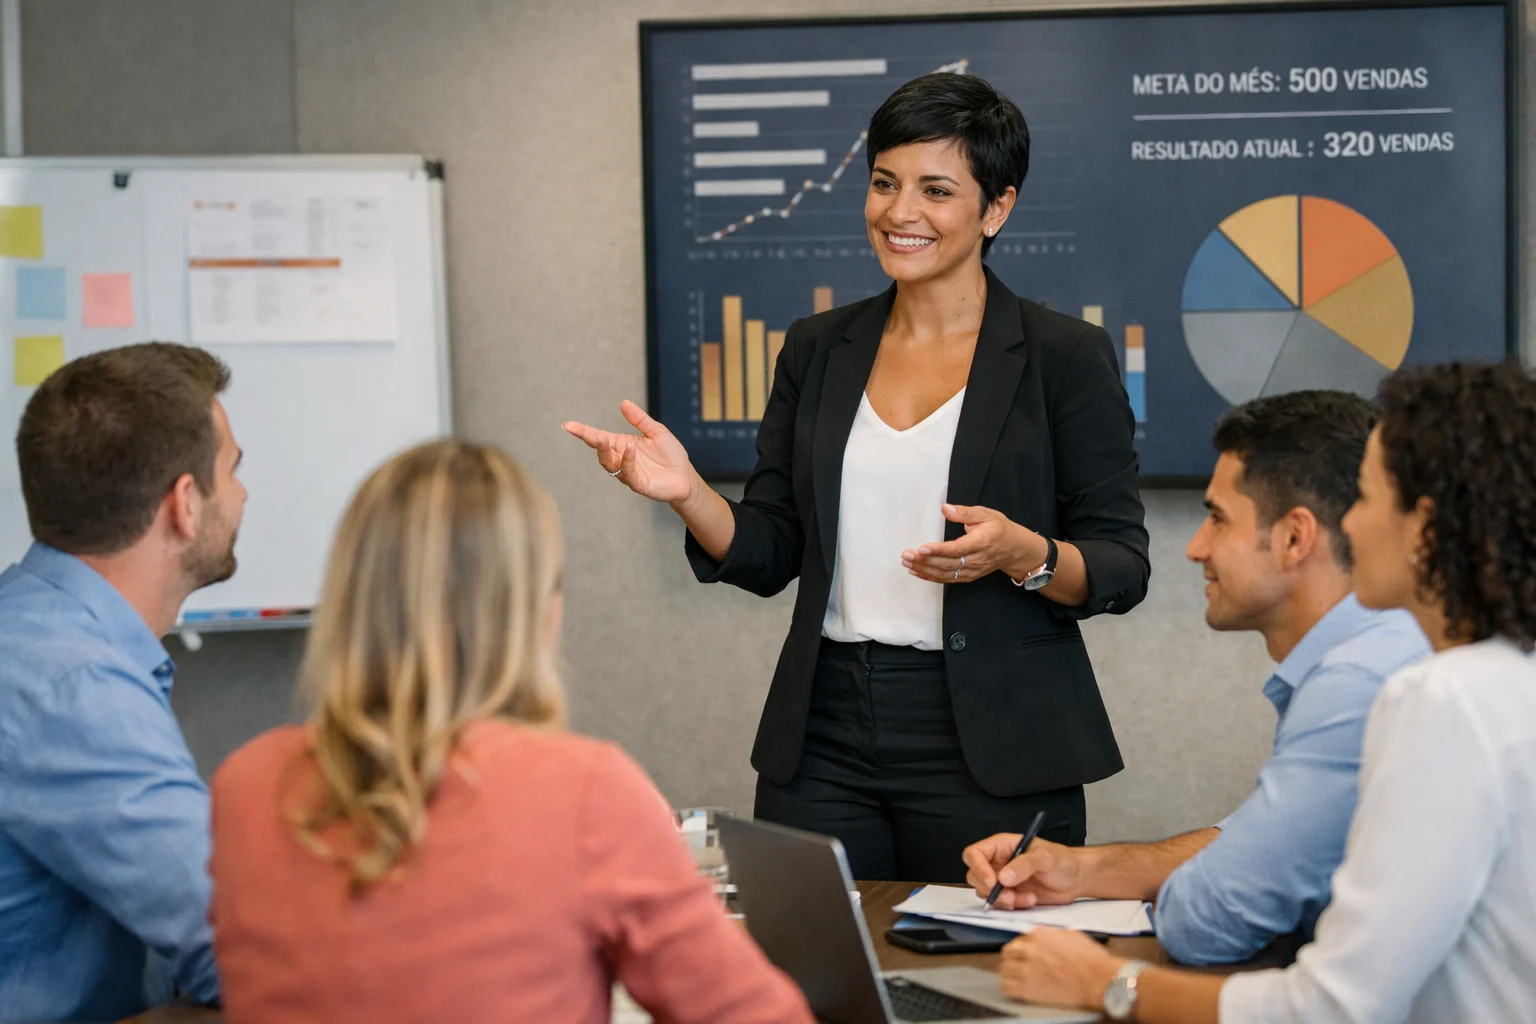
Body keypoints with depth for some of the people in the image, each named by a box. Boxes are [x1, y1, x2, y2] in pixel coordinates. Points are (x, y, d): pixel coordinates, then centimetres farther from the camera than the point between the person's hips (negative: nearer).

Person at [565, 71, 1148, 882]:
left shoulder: (1065, 356, -2)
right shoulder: (818, 349, 11)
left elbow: (1122, 570, -3)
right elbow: (768, 555, 10)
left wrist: (1024, 555, -22)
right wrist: (687, 493, -8)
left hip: (991, 753, -3)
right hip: (823, 745, 4)